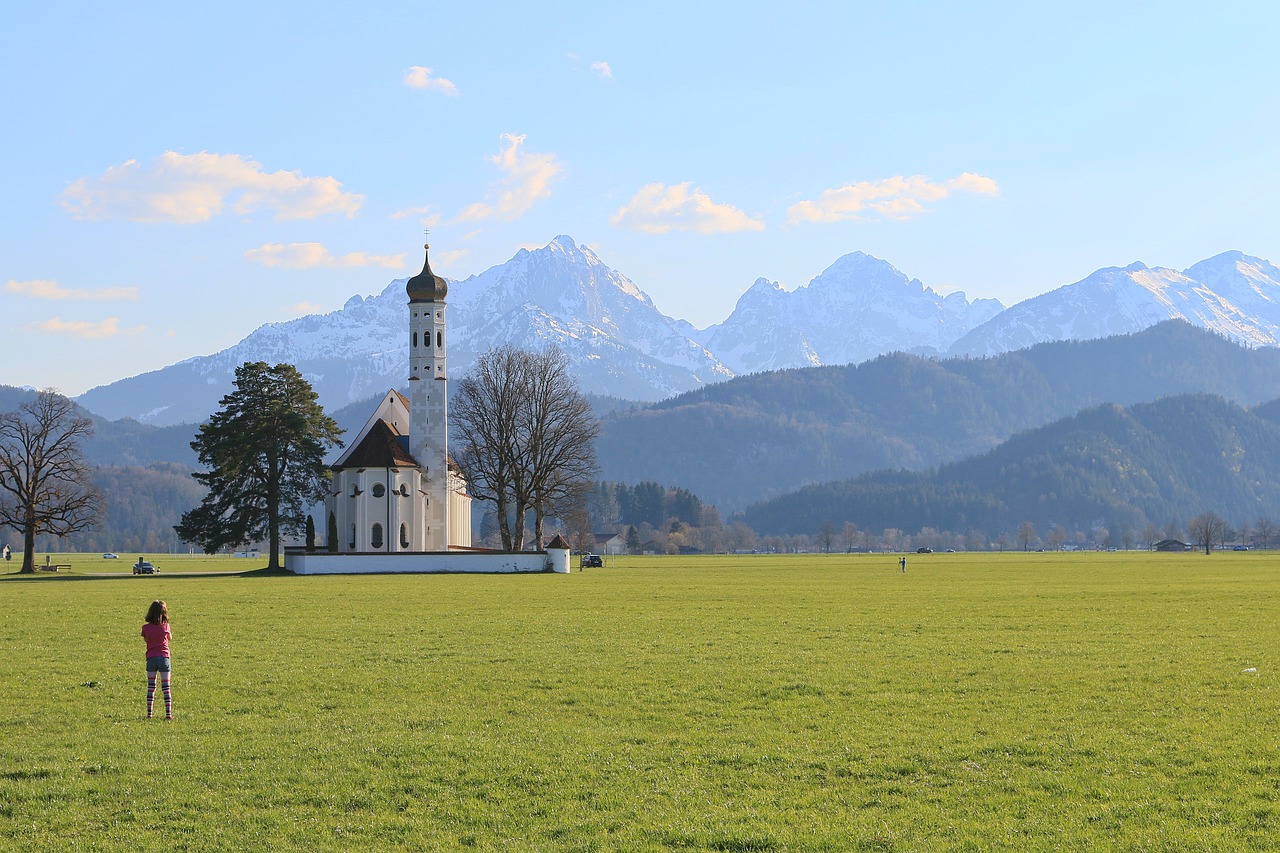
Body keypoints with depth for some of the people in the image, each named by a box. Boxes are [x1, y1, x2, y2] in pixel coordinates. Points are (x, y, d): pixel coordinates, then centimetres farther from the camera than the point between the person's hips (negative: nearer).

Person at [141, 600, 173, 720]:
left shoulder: (146, 628, -3)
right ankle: (168, 713, -3)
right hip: (164, 657, -1)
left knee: (151, 687, 8)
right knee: (166, 687, 2)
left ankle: (149, 713, 5)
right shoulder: (165, 626, -4)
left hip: (151, 658, 1)